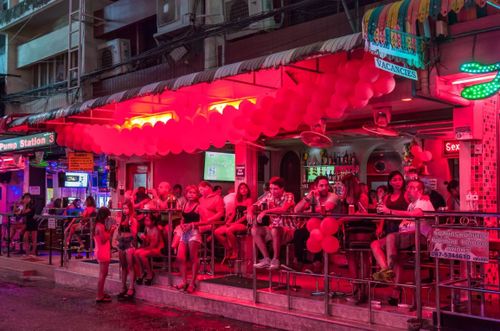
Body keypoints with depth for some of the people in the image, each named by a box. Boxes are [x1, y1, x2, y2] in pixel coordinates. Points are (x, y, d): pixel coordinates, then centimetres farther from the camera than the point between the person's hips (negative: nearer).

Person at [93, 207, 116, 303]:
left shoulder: (99, 225, 12)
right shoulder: (101, 226, -18)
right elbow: (104, 239, -20)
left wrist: (110, 230, 6)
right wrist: (111, 231, -12)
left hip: (103, 252, 10)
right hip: (103, 252, -10)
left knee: (103, 273, 18)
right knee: (103, 274, -5)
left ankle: (101, 293, 27)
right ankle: (99, 296, -1)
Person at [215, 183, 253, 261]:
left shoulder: (249, 200, 1)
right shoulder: (237, 200, 20)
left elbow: (247, 215, -10)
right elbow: (233, 213, 16)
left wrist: (236, 222, -18)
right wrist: (228, 221, -3)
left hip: (244, 224, -7)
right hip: (235, 223, 7)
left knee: (228, 230, -35)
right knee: (217, 232, -15)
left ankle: (235, 251, -17)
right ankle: (229, 249, 0)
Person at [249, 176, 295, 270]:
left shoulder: (289, 196, -12)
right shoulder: (269, 196, 3)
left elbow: (283, 209, -32)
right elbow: (254, 206, 5)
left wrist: (265, 212, -34)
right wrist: (250, 212, -19)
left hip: (287, 229, -6)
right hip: (273, 227, 6)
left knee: (274, 231, -36)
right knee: (255, 230, -12)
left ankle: (276, 259, -17)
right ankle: (266, 259, -6)